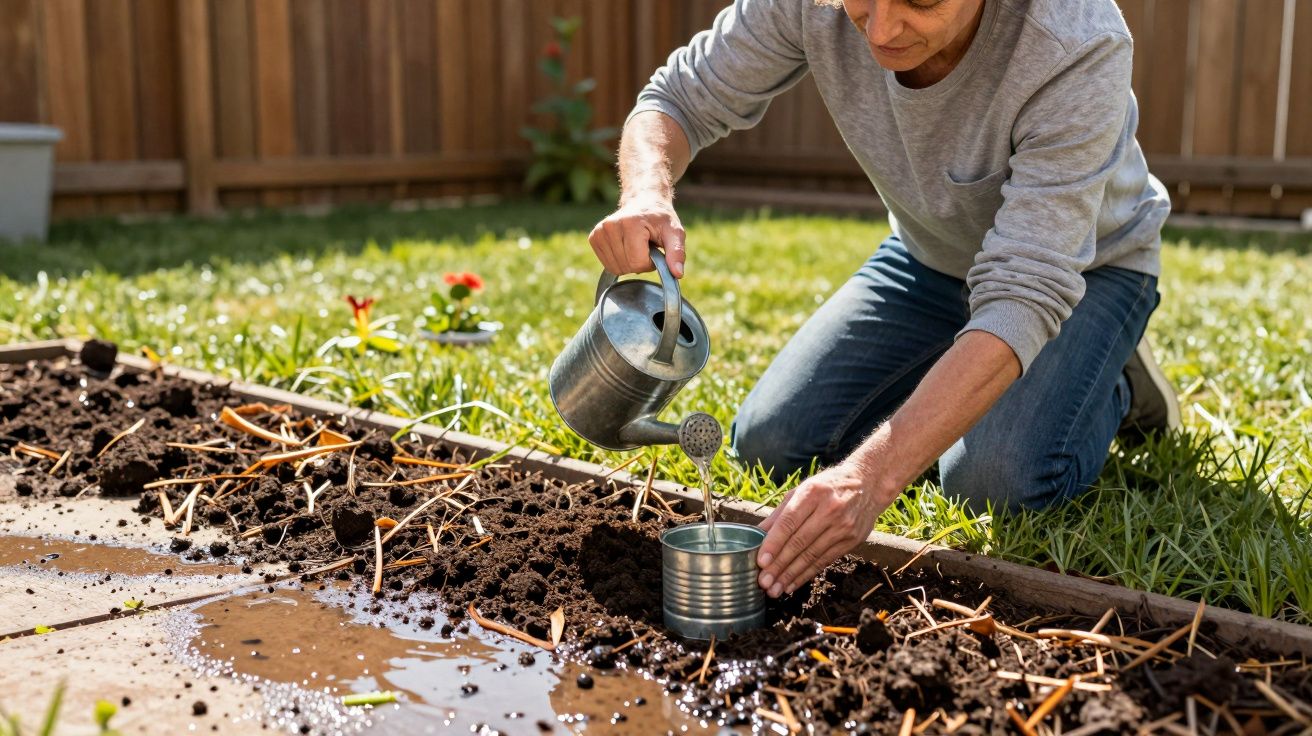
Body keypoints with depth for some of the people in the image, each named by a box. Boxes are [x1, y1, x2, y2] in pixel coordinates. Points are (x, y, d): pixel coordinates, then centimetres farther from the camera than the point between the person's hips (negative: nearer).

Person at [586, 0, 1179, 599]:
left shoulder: (1079, 48, -38)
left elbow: (1025, 293, -41)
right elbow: (678, 101, -15)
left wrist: (871, 475, -51)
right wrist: (648, 197, -40)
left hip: (1086, 265, -4)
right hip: (929, 254, 4)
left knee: (998, 481, -28)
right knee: (770, 445, -8)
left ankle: (1110, 390, 6)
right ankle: (959, 381, 16)